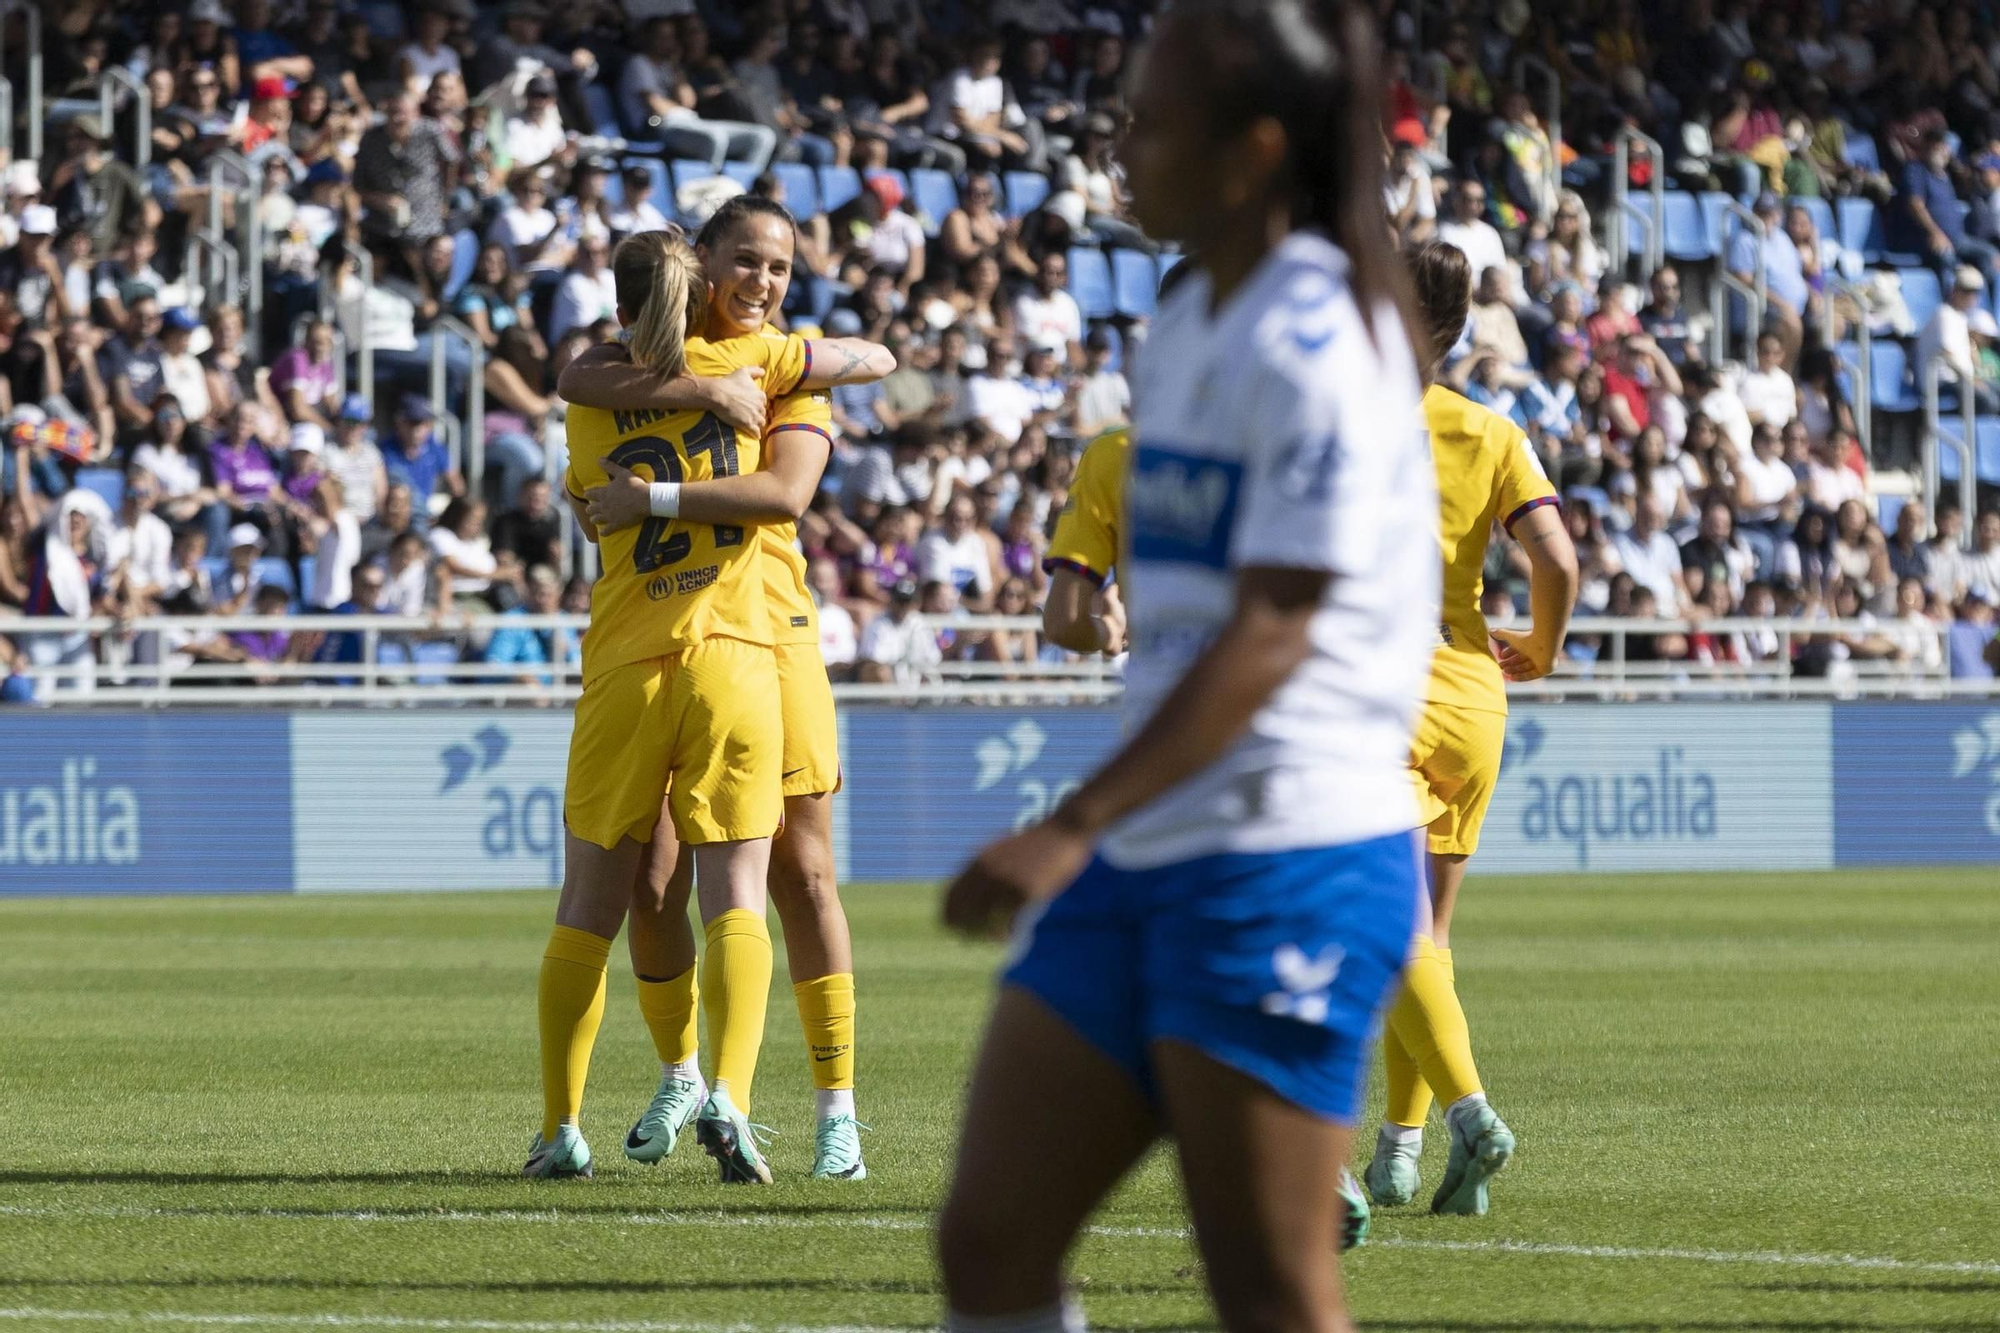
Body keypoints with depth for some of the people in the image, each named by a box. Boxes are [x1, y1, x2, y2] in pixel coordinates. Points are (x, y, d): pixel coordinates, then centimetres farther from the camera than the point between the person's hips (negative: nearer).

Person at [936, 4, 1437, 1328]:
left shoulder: (1315, 346, -14)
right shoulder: (1189, 326, 14)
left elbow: (1269, 635, -21)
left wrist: (1072, 830, -25)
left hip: (1286, 867, -9)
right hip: (1147, 864, 9)